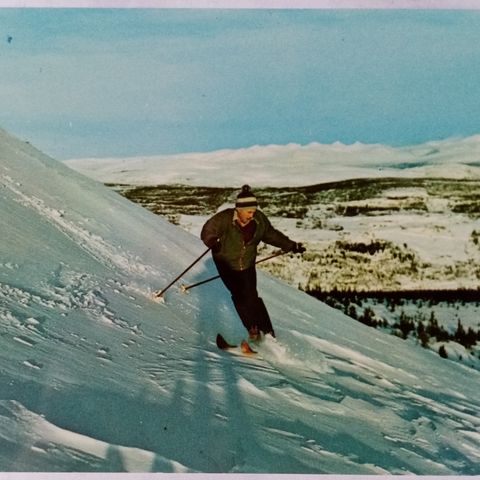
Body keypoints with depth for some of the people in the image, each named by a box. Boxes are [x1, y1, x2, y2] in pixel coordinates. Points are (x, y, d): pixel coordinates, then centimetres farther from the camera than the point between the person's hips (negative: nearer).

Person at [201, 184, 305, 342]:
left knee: (251, 297, -3)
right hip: (226, 264, -2)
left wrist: (292, 246, 5)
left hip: (247, 265, 2)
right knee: (239, 296, -10)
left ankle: (267, 330, 9)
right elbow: (207, 231, -18)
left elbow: (271, 235, 4)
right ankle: (252, 328, 7)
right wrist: (213, 242, -41)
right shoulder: (224, 219, -24)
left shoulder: (259, 220, -12)